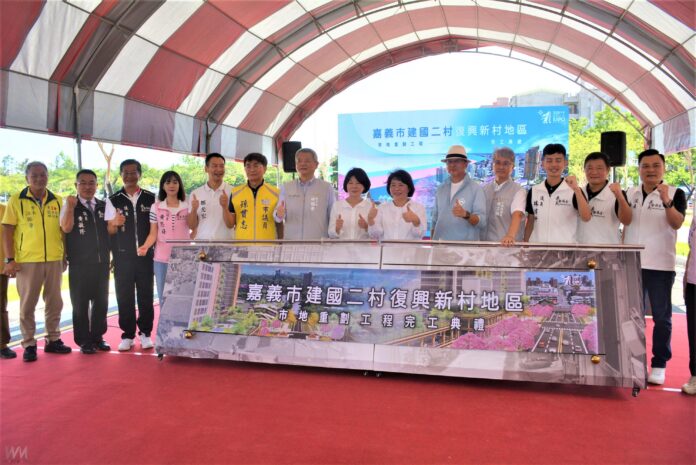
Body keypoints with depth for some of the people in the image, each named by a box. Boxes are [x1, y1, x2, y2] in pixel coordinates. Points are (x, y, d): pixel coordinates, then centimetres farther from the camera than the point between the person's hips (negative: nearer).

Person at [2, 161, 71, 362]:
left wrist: (65, 256, 11)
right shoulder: (16, 201, -1)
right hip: (27, 261, -3)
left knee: (54, 302, 10)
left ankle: (53, 340, 23)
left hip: (54, 260, 3)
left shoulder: (57, 201, 7)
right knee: (27, 305, 4)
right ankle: (29, 345, 14)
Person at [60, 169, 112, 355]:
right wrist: (70, 205, -15)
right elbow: (66, 227, -17)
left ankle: (98, 337, 22)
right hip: (79, 265, -3)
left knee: (101, 302, 10)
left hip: (102, 263, 4)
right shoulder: (70, 206, 0)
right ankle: (83, 340, 13)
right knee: (80, 303, 3)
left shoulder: (104, 206, 10)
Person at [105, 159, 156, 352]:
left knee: (146, 295, 5)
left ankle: (145, 333, 16)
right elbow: (109, 231, 2)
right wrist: (115, 223, -20)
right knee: (124, 296, 5)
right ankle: (128, 335, 15)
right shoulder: (113, 200, 4)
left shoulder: (150, 199, 4)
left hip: (145, 255, 0)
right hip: (123, 256, 0)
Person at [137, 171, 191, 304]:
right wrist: (145, 246, -15)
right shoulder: (156, 207, 5)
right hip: (162, 259, 1)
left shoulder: (188, 207, 4)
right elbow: (153, 234, 2)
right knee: (164, 298, 7)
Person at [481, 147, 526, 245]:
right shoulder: (484, 189, 9)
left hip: (508, 245, -3)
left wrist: (510, 236, -36)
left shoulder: (518, 191, -3)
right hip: (484, 243, 3)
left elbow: (517, 214, -19)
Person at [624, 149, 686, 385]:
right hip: (632, 264, 4)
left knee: (661, 317, 2)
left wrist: (666, 201, -32)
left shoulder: (675, 193, -3)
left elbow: (677, 223, -17)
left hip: (660, 265, -3)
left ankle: (659, 365, 12)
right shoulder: (629, 194, 8)